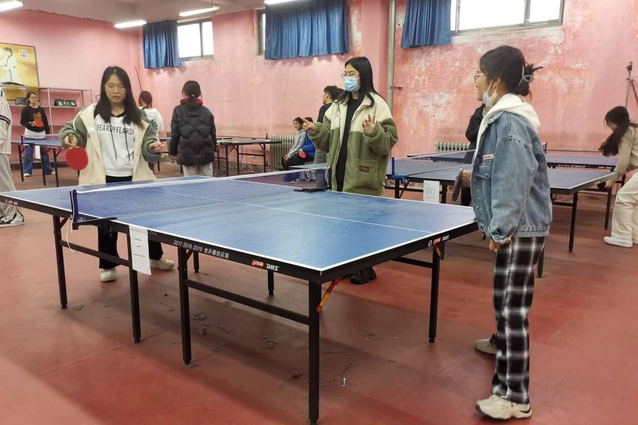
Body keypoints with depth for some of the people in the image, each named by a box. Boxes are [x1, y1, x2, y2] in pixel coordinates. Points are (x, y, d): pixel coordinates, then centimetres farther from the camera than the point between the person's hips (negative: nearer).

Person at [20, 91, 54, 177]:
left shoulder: (41, 109, 8)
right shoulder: (25, 109, -4)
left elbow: (45, 122, 11)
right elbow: (22, 122, -6)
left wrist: (47, 132, 8)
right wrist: (30, 124, -24)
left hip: (41, 133, 4)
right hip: (30, 133, -4)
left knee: (45, 152, 10)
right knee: (28, 153, -3)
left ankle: (48, 170, 20)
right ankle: (27, 171, 5)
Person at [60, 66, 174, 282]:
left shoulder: (137, 115, 3)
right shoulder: (91, 113, -1)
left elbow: (146, 143, 0)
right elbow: (70, 129, 7)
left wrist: (153, 147, -21)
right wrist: (70, 138, -14)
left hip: (133, 177, 1)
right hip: (105, 179, -1)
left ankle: (155, 257, 34)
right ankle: (108, 266, 26)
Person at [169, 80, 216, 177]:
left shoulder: (178, 111, -1)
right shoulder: (207, 112, 4)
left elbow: (174, 134, 0)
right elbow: (213, 134, 8)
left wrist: (173, 152, 11)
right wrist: (212, 150, 21)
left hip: (187, 155, -2)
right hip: (206, 154, 2)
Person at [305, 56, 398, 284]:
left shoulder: (377, 104, -7)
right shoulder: (338, 105, 12)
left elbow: (389, 141, -12)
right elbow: (328, 140, 13)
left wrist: (373, 133, -30)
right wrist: (315, 131, -5)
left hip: (362, 177, -6)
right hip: (339, 174, 6)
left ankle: (366, 268, 17)